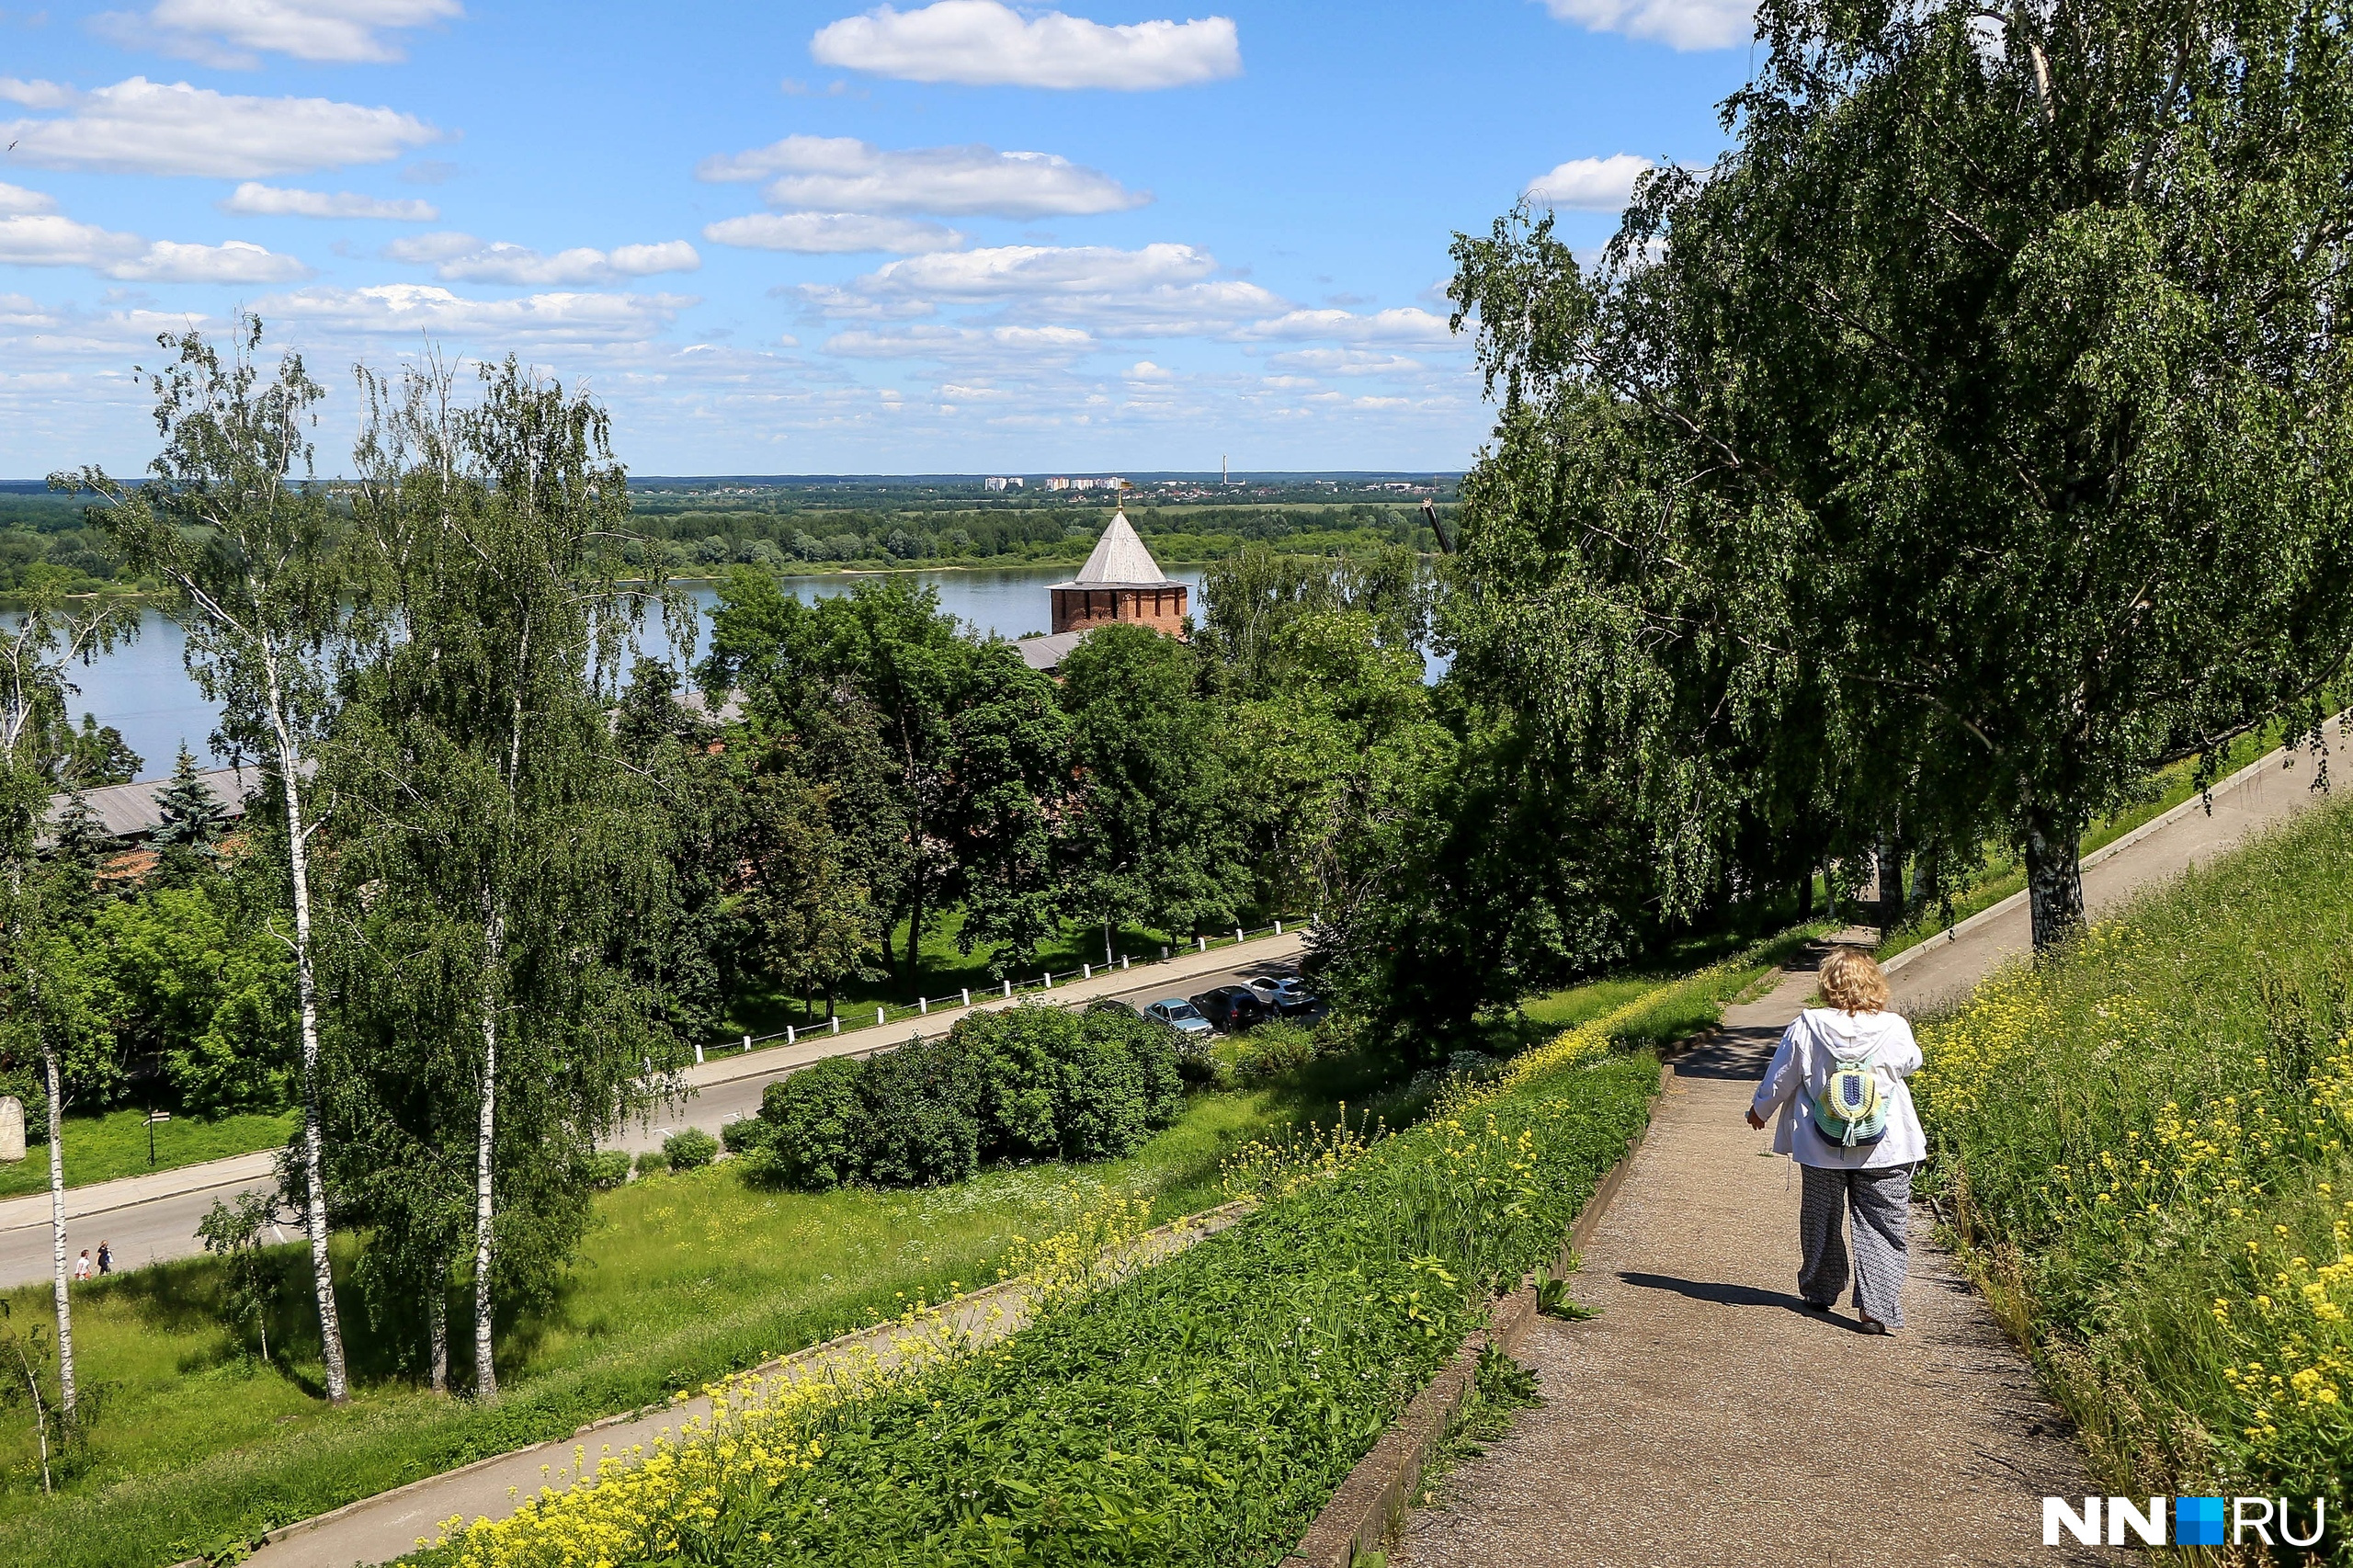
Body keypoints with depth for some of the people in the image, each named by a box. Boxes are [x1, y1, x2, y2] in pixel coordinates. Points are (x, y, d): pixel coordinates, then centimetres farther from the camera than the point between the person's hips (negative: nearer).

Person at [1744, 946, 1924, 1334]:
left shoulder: (1807, 1027, -10)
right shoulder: (1894, 1029, -10)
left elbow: (1781, 1076, 1)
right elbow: (1911, 1064, 12)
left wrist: (1760, 1109, 19)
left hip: (1821, 1149, 1)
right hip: (1884, 1150, -1)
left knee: (1821, 1221, 18)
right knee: (1882, 1228, 4)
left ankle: (1820, 1293, 32)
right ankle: (1876, 1306, -6)